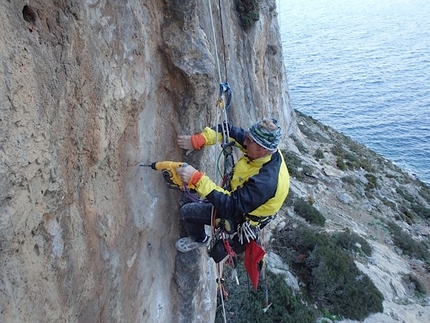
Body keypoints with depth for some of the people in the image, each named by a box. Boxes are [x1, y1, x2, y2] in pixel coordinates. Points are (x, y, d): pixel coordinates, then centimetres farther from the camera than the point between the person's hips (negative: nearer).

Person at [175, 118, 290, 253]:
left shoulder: (265, 182, -43)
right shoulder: (267, 148, -20)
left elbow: (231, 207, -41)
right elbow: (230, 131, -12)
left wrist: (197, 179, -46)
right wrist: (197, 140, -24)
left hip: (241, 217, -8)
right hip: (239, 196, 8)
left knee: (186, 212, 2)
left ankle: (199, 239, 33)